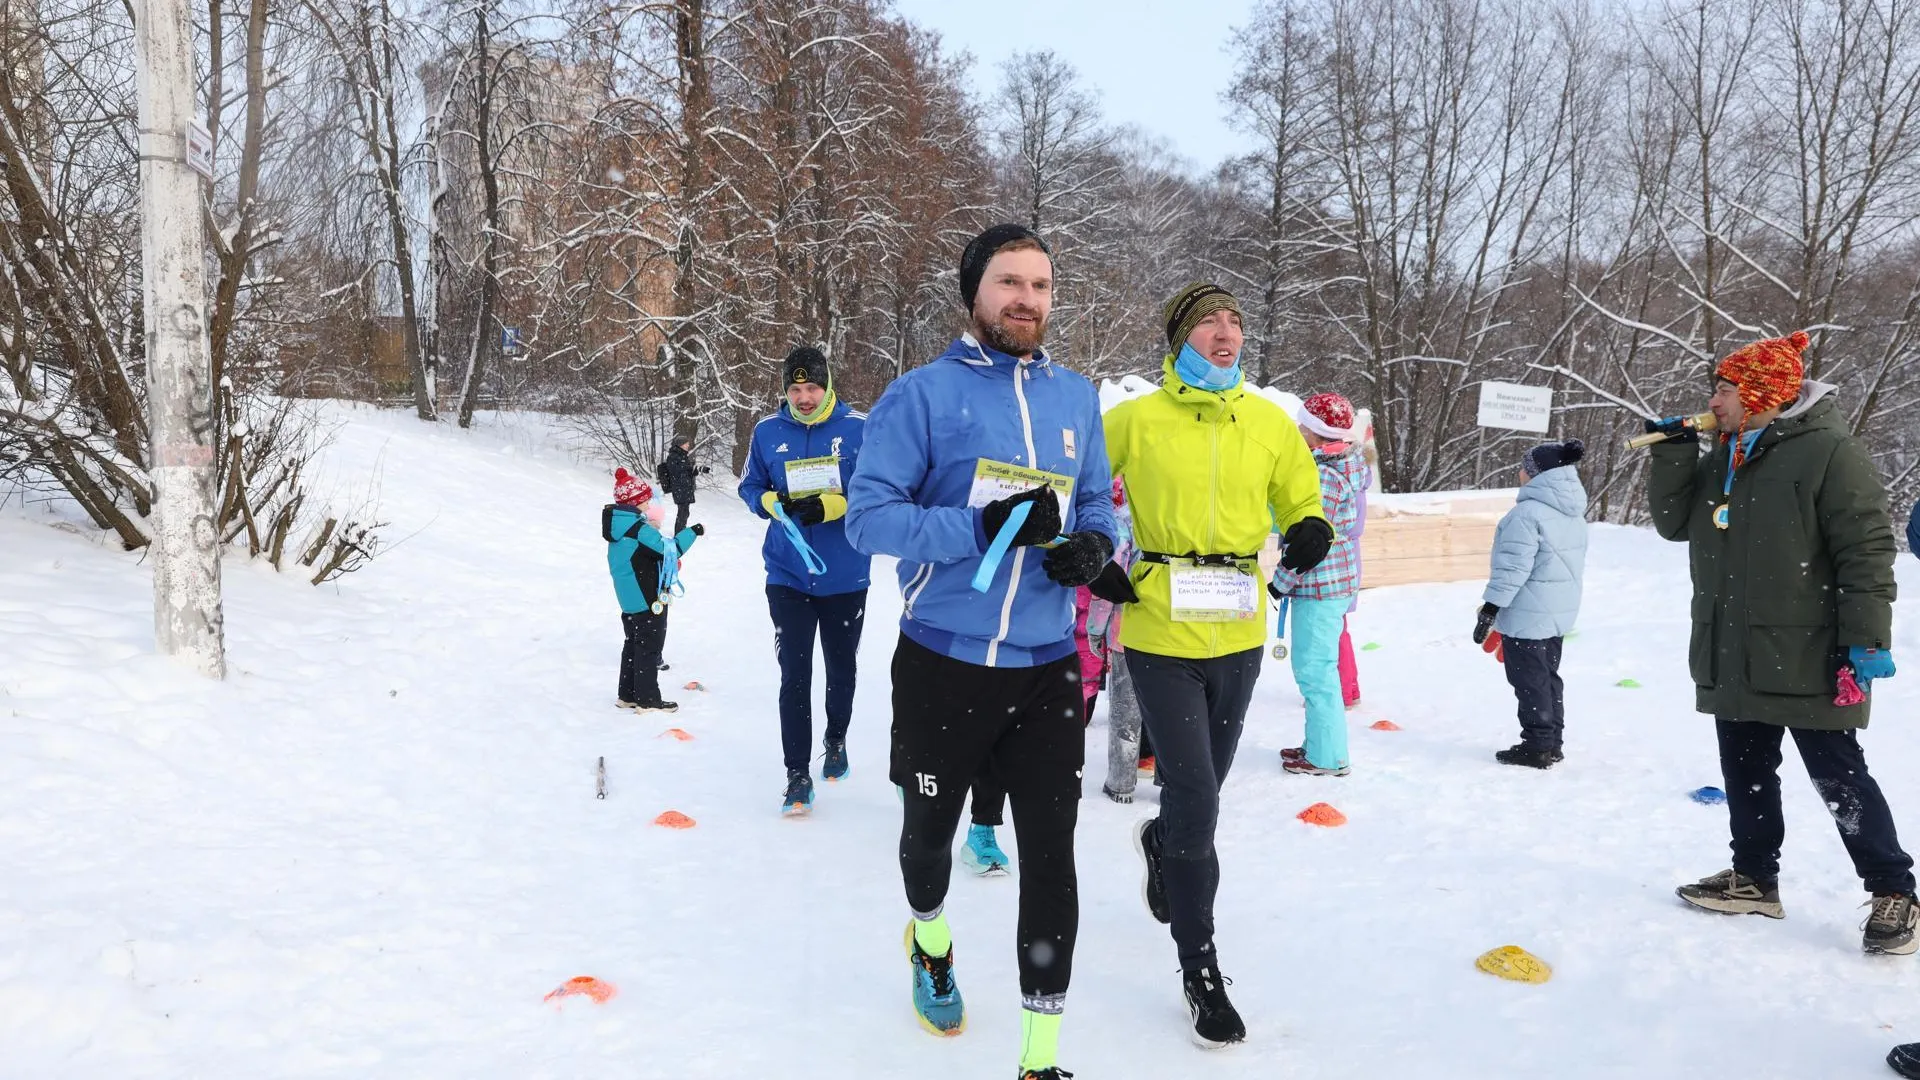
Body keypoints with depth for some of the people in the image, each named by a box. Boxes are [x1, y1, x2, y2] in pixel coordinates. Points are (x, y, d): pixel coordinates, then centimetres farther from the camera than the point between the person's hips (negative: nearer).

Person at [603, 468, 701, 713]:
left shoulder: (618, 525, 9)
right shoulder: (640, 529, -21)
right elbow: (668, 550, -21)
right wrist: (693, 532, -13)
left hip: (628, 600, 9)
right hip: (649, 600, -9)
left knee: (633, 644, 18)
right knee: (650, 648, -2)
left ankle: (628, 695, 24)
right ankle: (648, 700, 2)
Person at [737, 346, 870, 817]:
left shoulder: (859, 429, -8)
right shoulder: (768, 431, 0)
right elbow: (750, 486, 10)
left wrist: (831, 505, -22)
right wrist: (772, 504, -12)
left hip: (845, 578, 0)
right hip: (788, 577, 1)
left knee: (841, 668, 17)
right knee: (794, 675, -3)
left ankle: (836, 741, 43)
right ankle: (798, 774, 7)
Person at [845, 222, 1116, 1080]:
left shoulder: (1077, 399, 6)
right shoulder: (923, 393, -8)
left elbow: (1096, 504, 14)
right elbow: (869, 515, -15)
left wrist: (1092, 545, -10)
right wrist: (983, 528, -27)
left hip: (1046, 668, 3)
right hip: (943, 662, -2)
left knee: (1050, 858, -1)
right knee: (930, 831, 20)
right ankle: (931, 939, 53)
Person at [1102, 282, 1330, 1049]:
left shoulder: (1271, 423, 2)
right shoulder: (1135, 420, -6)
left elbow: (1299, 501, 13)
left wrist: (1310, 530, -9)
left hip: (1237, 634, 4)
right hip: (1161, 634, -4)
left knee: (1201, 788, 18)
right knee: (1195, 797, -6)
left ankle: (1161, 844, 54)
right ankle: (1200, 968, 10)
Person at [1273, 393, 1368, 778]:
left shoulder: (1323, 476, -20)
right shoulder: (1343, 465, 10)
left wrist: (1281, 582, -11)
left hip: (1319, 584, -10)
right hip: (1336, 580, 10)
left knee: (1315, 668, -3)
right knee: (1316, 666, 18)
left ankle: (1327, 757, 5)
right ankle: (1320, 744, 29)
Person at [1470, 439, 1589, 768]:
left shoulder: (1528, 512, -21)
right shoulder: (1574, 513, 10)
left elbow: (1513, 567, -23)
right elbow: (1574, 562, 17)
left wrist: (1490, 608, -17)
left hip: (1527, 611, -9)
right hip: (1560, 608, 9)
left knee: (1530, 680, 0)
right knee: (1548, 675, 17)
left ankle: (1538, 747, 5)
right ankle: (1552, 743, 23)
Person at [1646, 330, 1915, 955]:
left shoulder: (1830, 452, -13)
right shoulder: (1723, 459, 11)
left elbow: (1868, 551, -16)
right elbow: (1675, 523, 14)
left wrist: (1866, 642, -20)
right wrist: (1673, 453, 1)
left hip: (1806, 662, -8)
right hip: (1733, 661, 8)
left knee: (1838, 777, -1)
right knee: (1746, 773, 15)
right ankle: (1755, 880, 28)